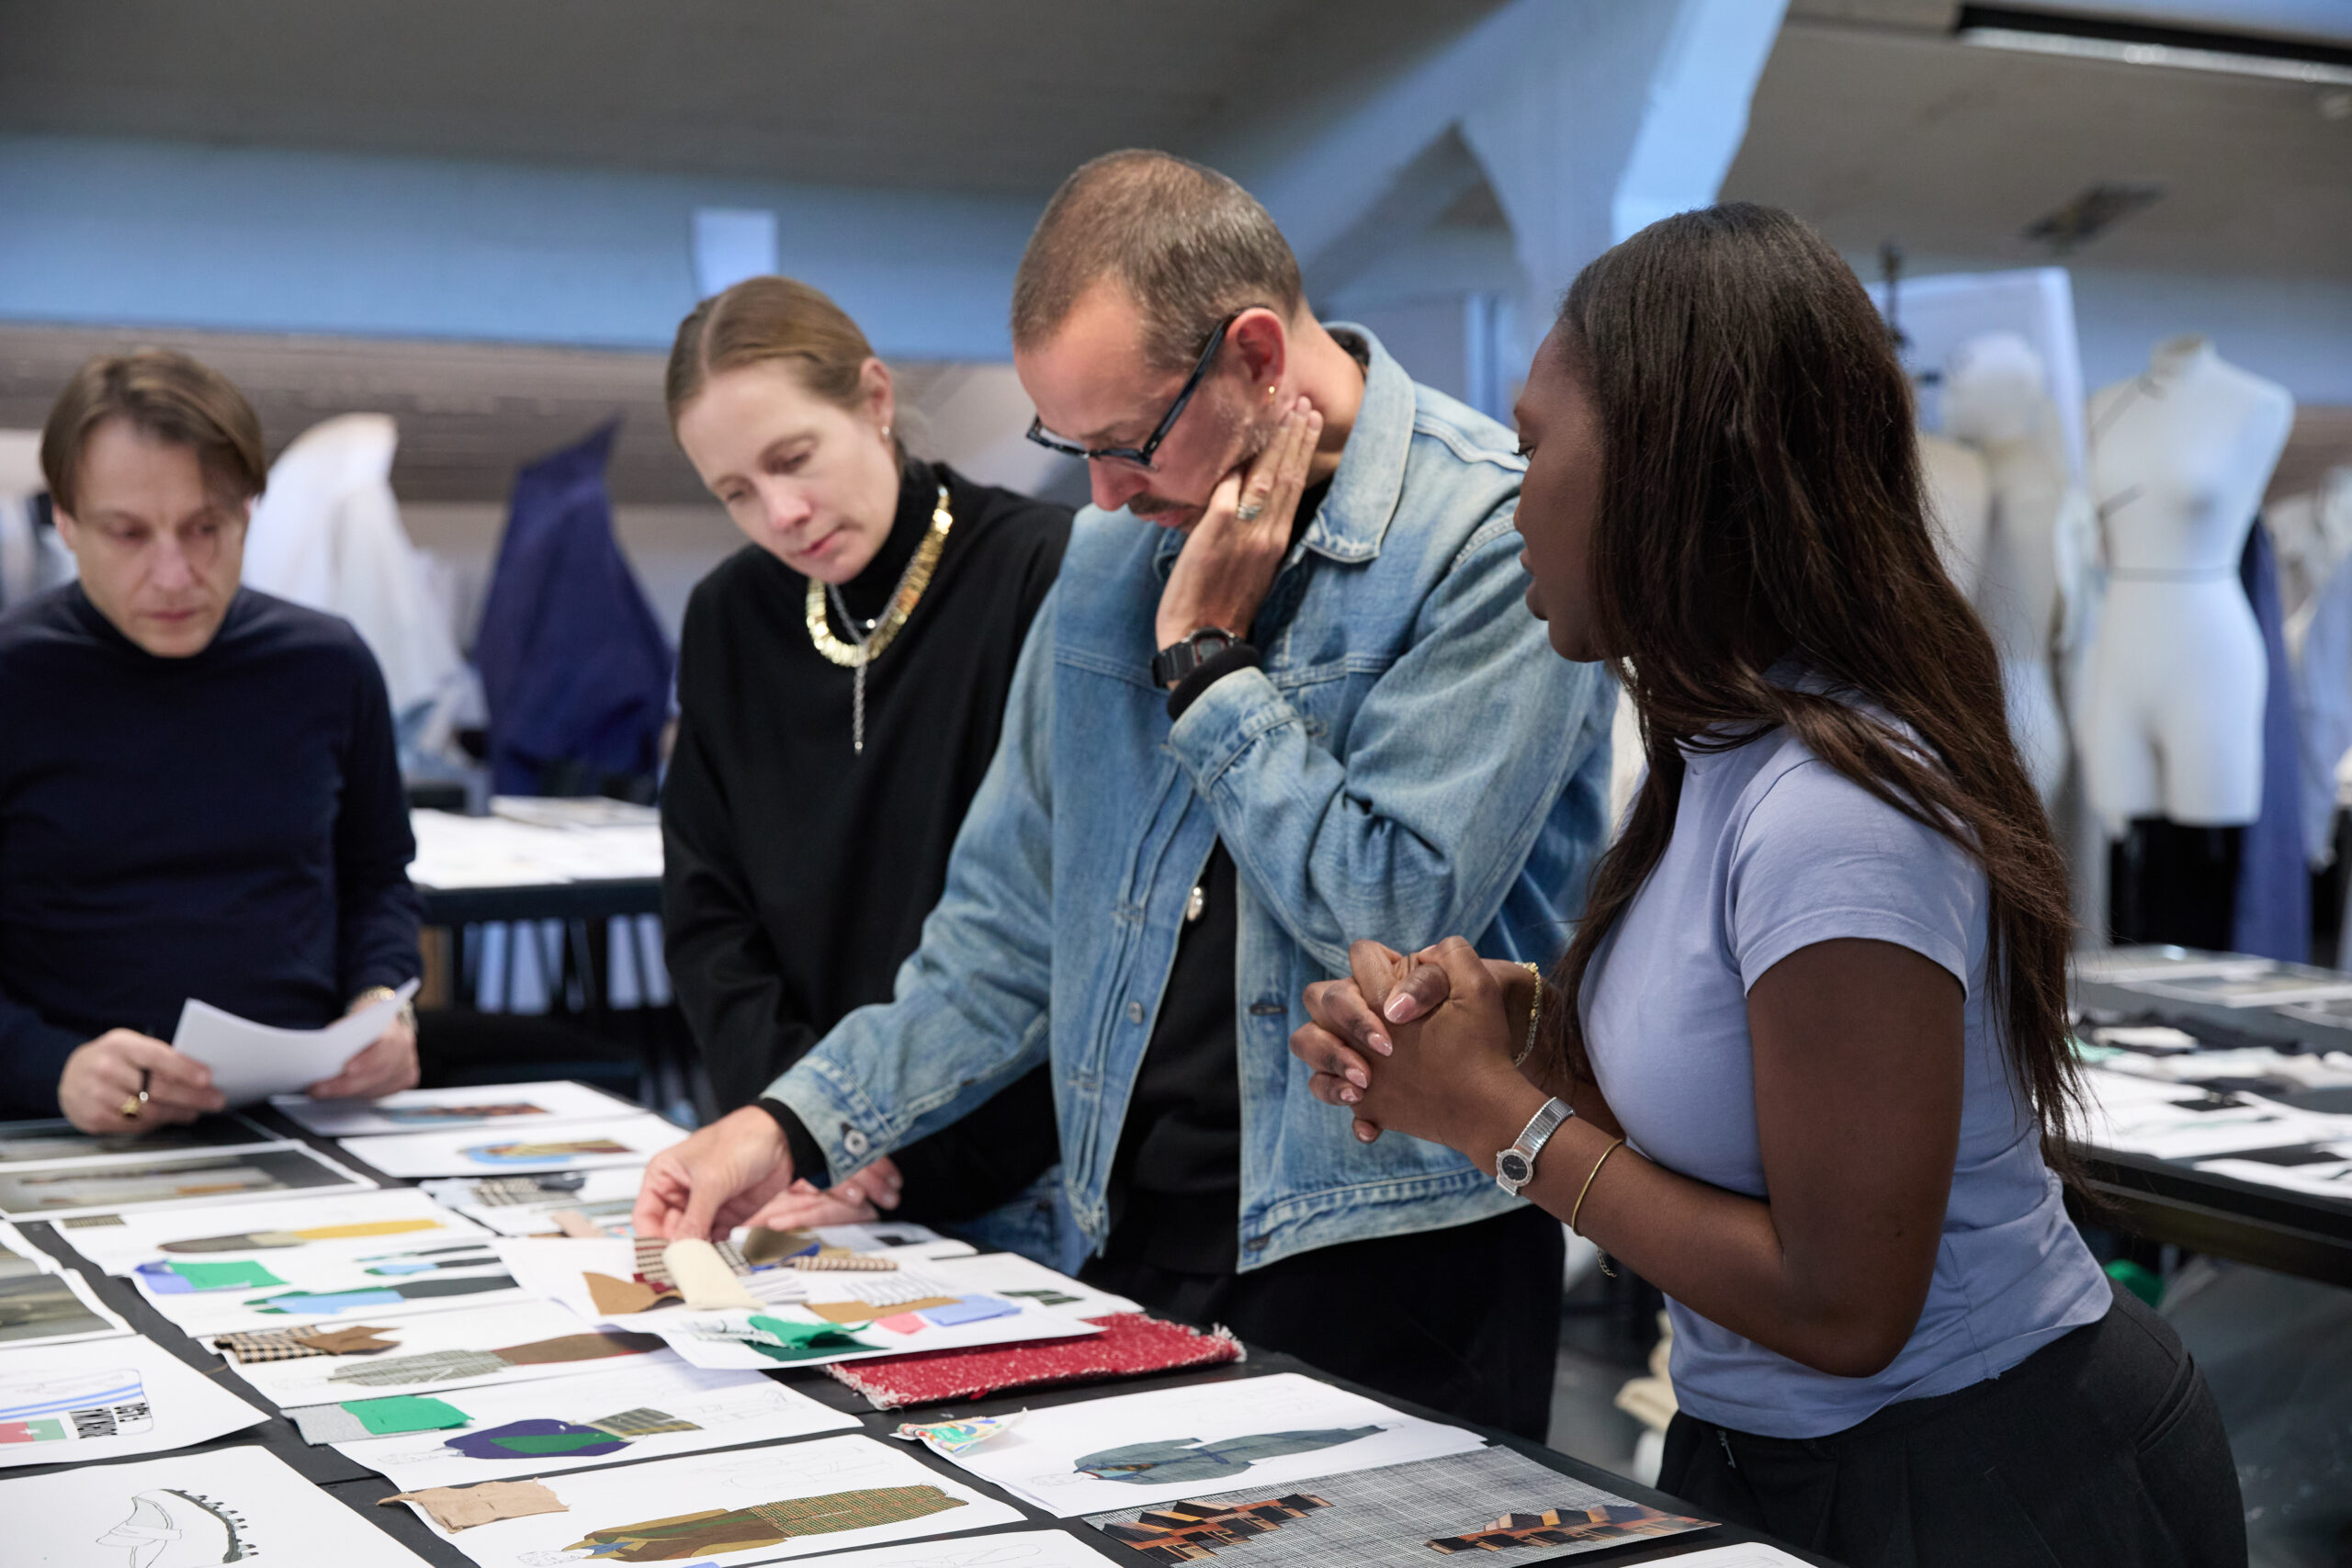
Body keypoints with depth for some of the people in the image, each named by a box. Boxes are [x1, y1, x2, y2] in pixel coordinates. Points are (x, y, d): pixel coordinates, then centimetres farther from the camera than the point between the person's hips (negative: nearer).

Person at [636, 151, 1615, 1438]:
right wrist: (798, 1125, 4)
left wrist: (1208, 661, -14)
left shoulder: (1493, 534, -13)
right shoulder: (1117, 545, 9)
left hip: (1392, 1260, -5)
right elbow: (1014, 919, 13)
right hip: (1133, 1248, 6)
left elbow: (1400, 914, -21)